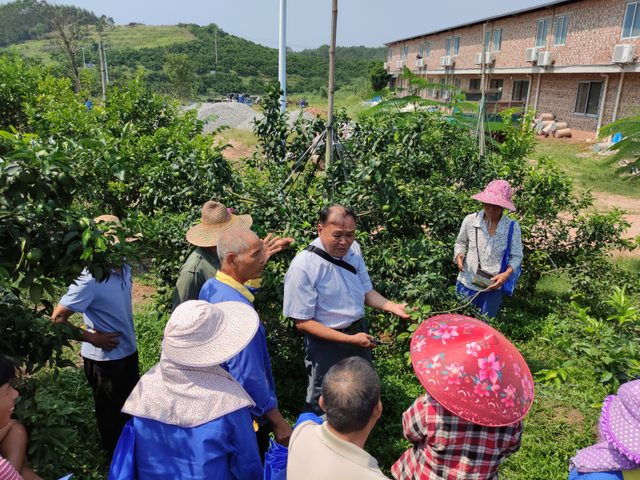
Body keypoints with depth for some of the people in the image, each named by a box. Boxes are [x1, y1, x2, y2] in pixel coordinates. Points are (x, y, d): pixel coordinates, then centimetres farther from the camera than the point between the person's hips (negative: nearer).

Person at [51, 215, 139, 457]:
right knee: (111, 411, 16)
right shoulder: (90, 280, -29)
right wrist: (90, 338, -18)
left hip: (129, 350, 7)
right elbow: (58, 318, -22)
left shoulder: (124, 267, -6)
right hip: (105, 356, -7)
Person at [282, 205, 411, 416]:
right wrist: (351, 340, -25)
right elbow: (302, 323, -22)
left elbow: (365, 290, 6)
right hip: (326, 342, -6)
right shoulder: (302, 267, -27)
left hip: (359, 331, 7)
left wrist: (393, 307, -13)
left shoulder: (353, 249, -6)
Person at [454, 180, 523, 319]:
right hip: (467, 283, 1)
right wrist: (459, 255, -12)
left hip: (493, 287, 0)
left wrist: (507, 273, -20)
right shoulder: (470, 220, -9)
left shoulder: (512, 227, -11)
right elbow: (460, 242, 9)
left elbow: (516, 256, -3)